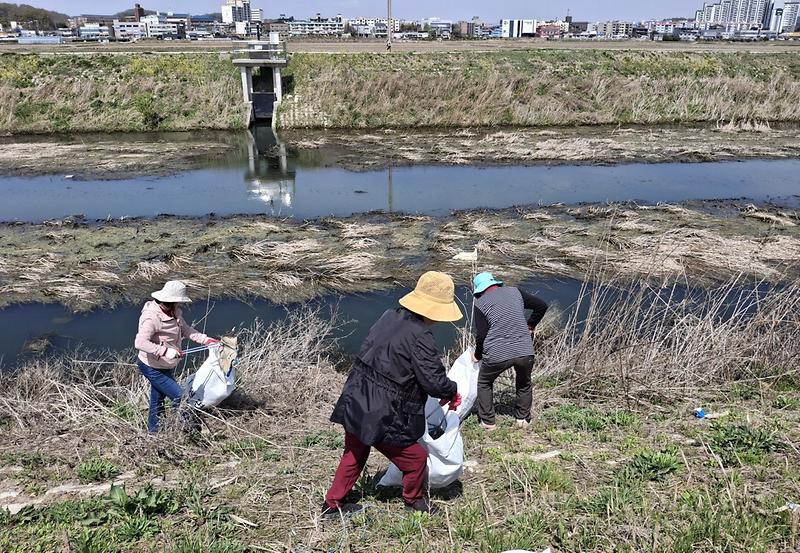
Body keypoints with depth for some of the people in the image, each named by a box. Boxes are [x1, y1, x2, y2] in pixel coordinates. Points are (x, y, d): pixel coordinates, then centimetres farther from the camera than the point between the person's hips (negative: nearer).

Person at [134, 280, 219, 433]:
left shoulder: (174, 312, -1)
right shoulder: (152, 317, -29)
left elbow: (185, 329, 6)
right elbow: (140, 342, -37)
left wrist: (206, 340, -5)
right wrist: (166, 351, -43)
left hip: (167, 367, 9)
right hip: (152, 368, -9)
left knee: (157, 401, 22)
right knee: (179, 396, -10)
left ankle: (154, 431, 38)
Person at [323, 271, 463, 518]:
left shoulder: (391, 316, 3)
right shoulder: (419, 336, -22)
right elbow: (434, 382, -23)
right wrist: (452, 392, 1)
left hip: (355, 405, 8)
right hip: (382, 417, -8)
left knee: (354, 455, 29)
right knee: (416, 459, 16)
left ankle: (333, 504, 40)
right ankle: (415, 500, 40)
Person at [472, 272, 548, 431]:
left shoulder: (481, 303, 0)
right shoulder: (515, 292, 9)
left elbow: (481, 335, -5)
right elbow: (541, 306, 10)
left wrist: (478, 355, 11)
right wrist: (530, 326, 21)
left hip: (497, 354, -3)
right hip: (525, 352, 3)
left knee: (484, 383, 24)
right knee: (524, 384, 30)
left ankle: (488, 422, 24)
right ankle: (523, 419, 32)